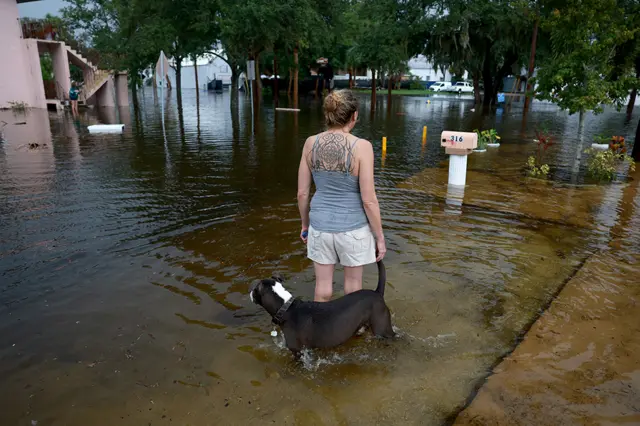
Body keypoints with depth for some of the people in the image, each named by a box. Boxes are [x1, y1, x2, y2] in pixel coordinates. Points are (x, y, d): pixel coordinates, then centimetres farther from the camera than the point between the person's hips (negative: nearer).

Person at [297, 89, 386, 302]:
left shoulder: (311, 143, -6)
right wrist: (380, 237, -4)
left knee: (323, 285, 16)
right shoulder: (361, 147, -18)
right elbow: (369, 200, -16)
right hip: (352, 227, -3)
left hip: (321, 225, 3)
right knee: (353, 282, 19)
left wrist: (305, 224, 15)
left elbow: (302, 193, 0)